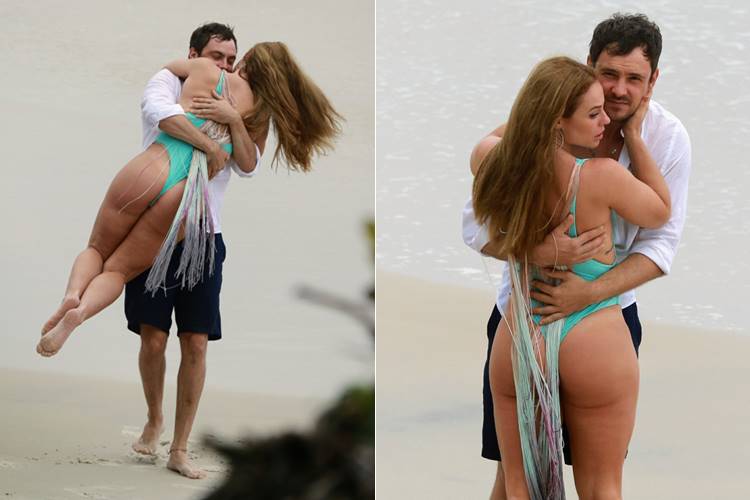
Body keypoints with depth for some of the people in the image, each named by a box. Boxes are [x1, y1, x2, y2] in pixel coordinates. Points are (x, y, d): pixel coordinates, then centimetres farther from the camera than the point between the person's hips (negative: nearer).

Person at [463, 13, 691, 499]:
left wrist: (590, 292, -30)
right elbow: (477, 224, -20)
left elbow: (661, 244, -15)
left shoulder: (669, 139, -14)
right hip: (524, 312, -1)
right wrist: (543, 252, -39)